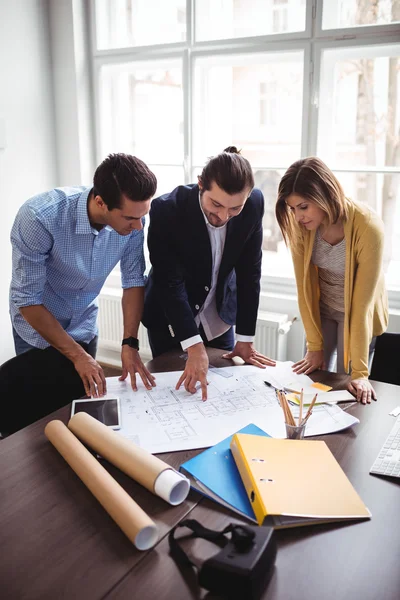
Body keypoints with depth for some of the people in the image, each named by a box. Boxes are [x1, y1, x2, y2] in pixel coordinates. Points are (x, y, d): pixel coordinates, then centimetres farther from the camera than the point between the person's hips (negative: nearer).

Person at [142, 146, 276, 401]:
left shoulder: (254, 204, -19)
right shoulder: (166, 210, -29)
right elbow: (170, 283, -29)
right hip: (170, 320, -3)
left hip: (220, 317, 3)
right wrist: (195, 347, -37)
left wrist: (246, 339, -9)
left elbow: (249, 272, -12)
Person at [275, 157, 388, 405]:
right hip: (321, 309, 4)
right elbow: (304, 285, -12)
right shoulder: (299, 225, -20)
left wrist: (360, 371, -24)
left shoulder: (368, 226, -32)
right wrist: (314, 346, -8)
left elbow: (362, 302, -28)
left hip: (356, 313, -3)